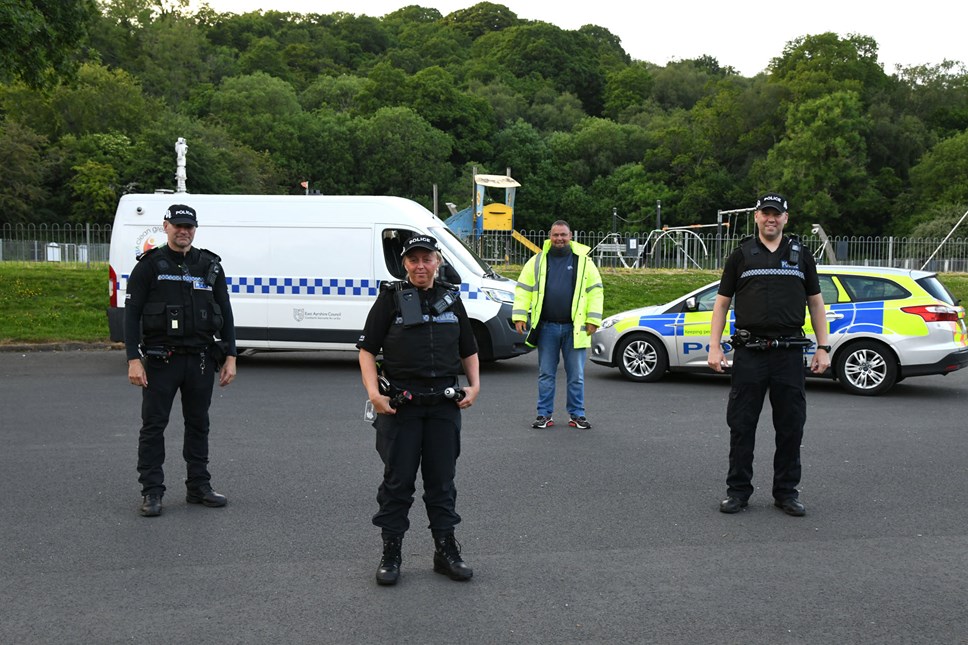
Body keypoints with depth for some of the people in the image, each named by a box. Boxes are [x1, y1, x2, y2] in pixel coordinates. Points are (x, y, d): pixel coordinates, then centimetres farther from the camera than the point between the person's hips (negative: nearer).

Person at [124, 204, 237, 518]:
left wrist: (229, 357, 4)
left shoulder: (210, 266, 9)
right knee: (153, 425, 0)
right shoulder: (149, 265, -1)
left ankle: (199, 486, 20)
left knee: (198, 424, 11)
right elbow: (131, 314, -4)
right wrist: (134, 359, -13)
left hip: (201, 360, 3)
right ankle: (151, 492, 7)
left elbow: (225, 314, 11)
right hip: (161, 359, -3)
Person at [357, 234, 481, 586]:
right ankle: (391, 553, 15)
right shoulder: (391, 297, 0)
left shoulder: (451, 299, 11)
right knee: (398, 480, 3)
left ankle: (446, 551, 20)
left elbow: (469, 351, 19)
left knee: (442, 479, 10)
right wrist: (373, 392, -14)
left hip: (444, 405, 3)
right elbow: (367, 349, -2)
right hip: (399, 404, -3)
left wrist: (474, 386, 5)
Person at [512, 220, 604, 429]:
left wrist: (593, 319, -2)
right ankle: (544, 414, 14)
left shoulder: (583, 261, 5)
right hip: (546, 327, 1)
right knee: (545, 374, 7)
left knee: (576, 375, 5)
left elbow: (596, 290, 4)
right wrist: (520, 315, -1)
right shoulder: (538, 261, 7)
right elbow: (523, 289, 7)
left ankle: (577, 414, 15)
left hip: (574, 328, -1)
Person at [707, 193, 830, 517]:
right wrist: (714, 346, -2)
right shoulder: (741, 255, 7)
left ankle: (786, 492, 17)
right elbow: (722, 301, 7)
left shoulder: (800, 254, 11)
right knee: (741, 425, 2)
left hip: (789, 353, 1)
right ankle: (738, 490, 13)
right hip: (750, 352, -1)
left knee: (791, 426, 5)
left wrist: (823, 348, 6)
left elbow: (815, 302, 13)